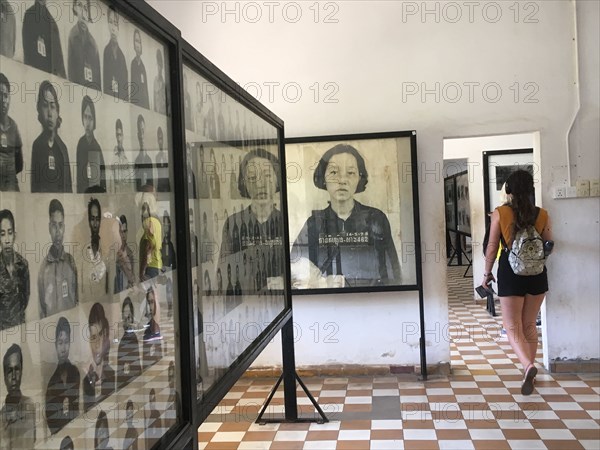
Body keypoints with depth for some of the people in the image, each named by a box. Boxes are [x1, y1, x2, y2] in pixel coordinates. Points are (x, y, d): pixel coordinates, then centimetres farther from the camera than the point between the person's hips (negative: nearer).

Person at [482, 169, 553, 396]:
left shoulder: (500, 213, -8)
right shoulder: (542, 214, -2)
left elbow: (492, 246, -5)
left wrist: (487, 273, 7)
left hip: (510, 272, -3)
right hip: (537, 273, 3)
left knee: (513, 327, 1)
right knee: (529, 325, 17)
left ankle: (528, 366, -22)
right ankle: (529, 370, 23)